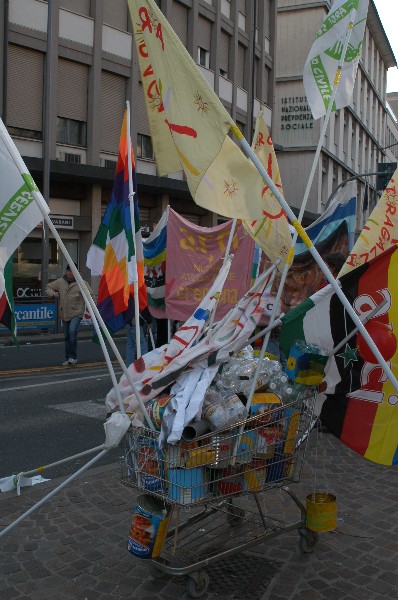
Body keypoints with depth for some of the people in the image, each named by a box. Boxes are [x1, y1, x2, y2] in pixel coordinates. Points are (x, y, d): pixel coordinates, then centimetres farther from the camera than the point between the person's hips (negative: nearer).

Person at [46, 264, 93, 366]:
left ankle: (73, 357, -12)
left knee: (72, 331, -25)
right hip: (64, 314, 5)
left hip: (76, 313, -5)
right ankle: (67, 359, 24)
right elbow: (48, 287, 18)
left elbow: (90, 295, -4)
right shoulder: (60, 282, 5)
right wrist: (53, 294, -3)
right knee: (67, 336, 12)